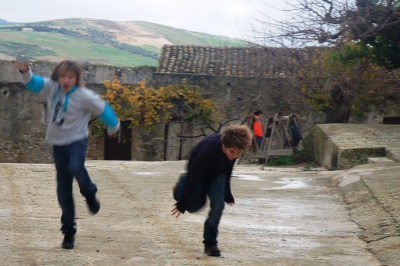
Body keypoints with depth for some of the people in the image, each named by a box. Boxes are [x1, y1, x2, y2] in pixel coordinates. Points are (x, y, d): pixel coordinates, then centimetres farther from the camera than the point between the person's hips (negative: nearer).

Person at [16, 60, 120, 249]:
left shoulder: (84, 96, -14)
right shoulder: (51, 87, -4)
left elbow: (103, 109, -4)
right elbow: (33, 83, -4)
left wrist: (113, 126, 8)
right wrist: (25, 72, -24)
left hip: (76, 140, -4)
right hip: (58, 142, 4)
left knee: (75, 167, -36)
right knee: (63, 190, 5)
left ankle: (89, 194, -3)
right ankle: (68, 230, 15)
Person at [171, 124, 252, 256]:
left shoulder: (233, 149, -26)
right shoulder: (209, 148, -43)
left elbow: (227, 171, -3)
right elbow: (194, 175, -34)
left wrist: (227, 194, 11)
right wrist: (182, 203, -27)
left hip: (217, 174, 3)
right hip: (199, 173, -3)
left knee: (218, 204, -14)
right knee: (194, 205, 6)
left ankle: (210, 242, -3)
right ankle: (182, 185, 36)